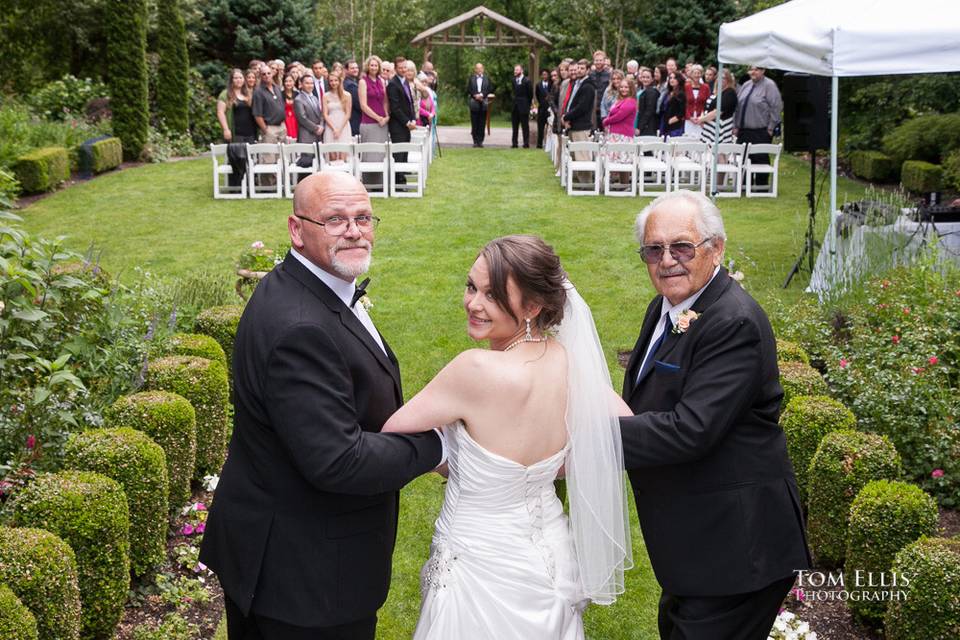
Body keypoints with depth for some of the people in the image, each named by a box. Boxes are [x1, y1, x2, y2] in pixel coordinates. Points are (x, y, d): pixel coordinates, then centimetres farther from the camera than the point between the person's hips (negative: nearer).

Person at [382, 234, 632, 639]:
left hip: (485, 570, -6)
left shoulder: (477, 370, -29)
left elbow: (392, 430, -18)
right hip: (551, 557, 6)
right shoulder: (567, 359, -12)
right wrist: (544, 464, 3)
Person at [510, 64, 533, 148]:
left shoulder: (526, 80, -9)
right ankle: (514, 143, 10)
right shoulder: (514, 80, 9)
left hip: (523, 107, -6)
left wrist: (528, 104, 1)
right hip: (515, 106, 6)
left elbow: (530, 93, -4)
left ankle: (526, 143, 1)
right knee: (515, 125, 7)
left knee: (525, 126, -2)